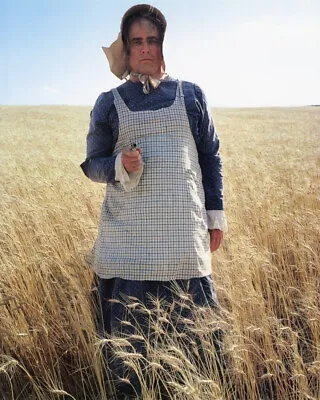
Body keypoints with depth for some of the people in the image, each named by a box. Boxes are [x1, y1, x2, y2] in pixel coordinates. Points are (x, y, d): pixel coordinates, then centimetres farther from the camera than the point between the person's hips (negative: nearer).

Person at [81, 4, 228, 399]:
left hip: (185, 232, 1)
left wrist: (216, 214, 9)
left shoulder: (191, 95, 11)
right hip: (128, 236, 0)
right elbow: (92, 164, 9)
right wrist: (121, 165, -13)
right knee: (128, 330, 3)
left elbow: (210, 157, 14)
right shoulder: (108, 103, 9)